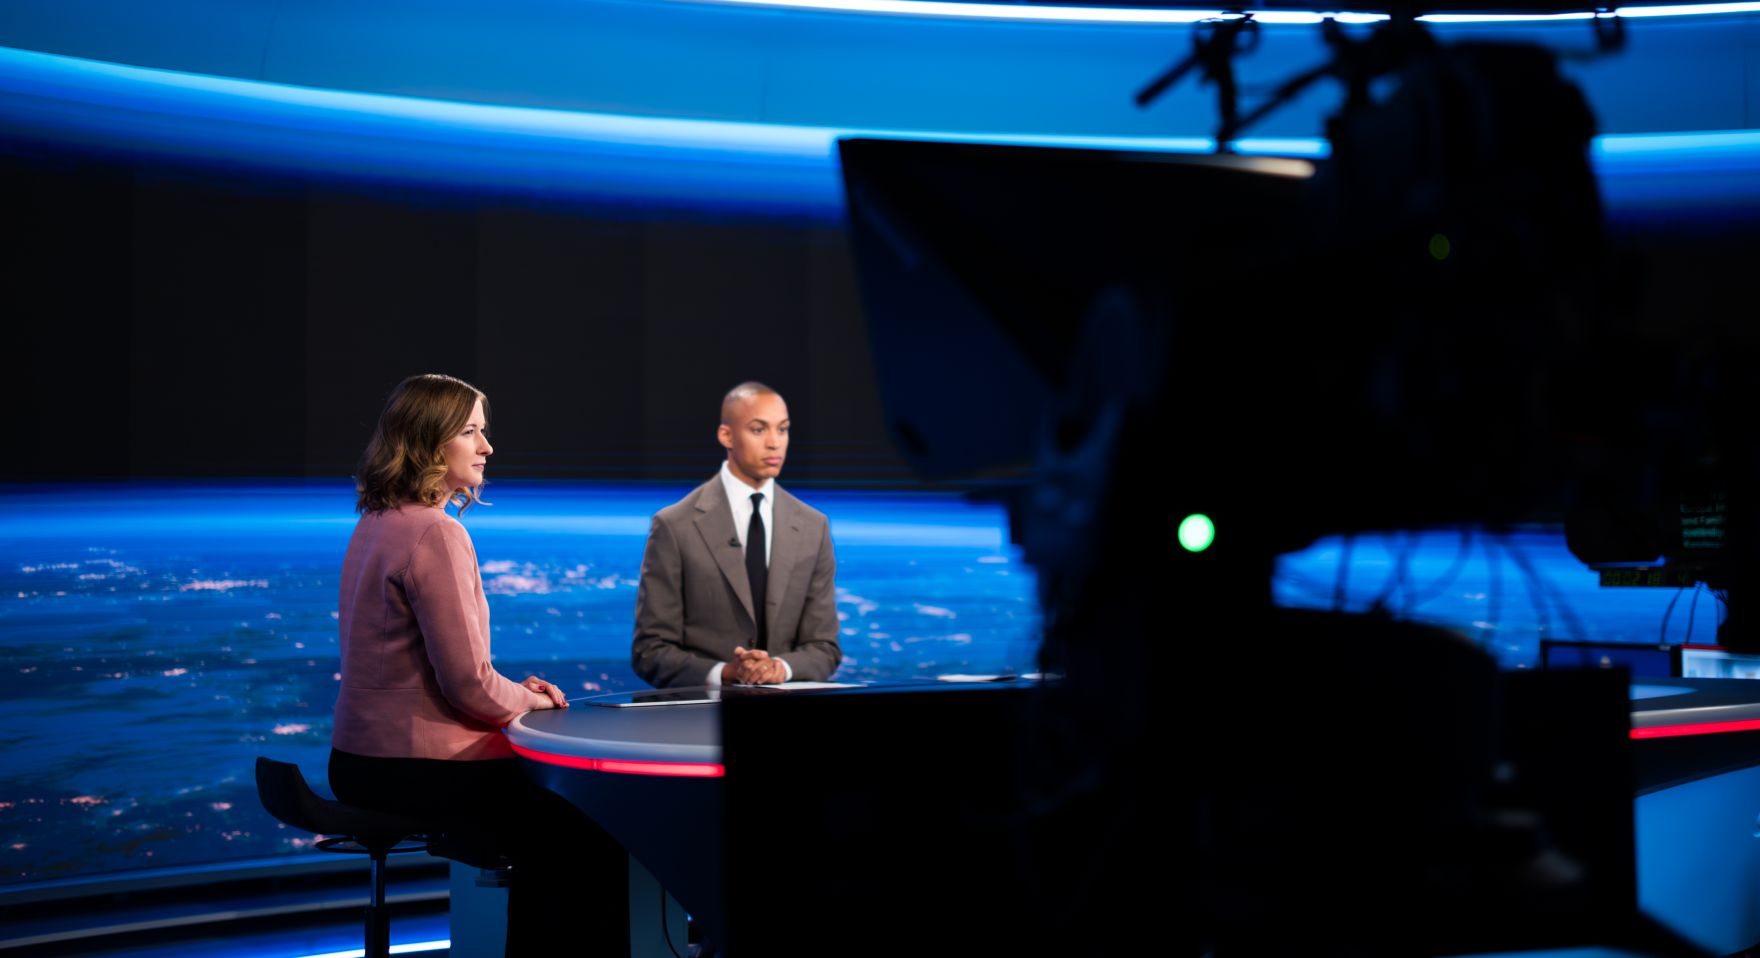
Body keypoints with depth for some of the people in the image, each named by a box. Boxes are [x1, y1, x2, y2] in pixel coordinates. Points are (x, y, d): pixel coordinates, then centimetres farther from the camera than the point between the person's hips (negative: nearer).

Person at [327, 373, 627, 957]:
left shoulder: (376, 524, 10)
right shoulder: (437, 535, -20)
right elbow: (469, 683, -21)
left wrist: (514, 691, 11)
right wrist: (529, 698, -1)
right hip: (420, 772, -10)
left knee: (549, 833, 25)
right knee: (600, 849, 0)